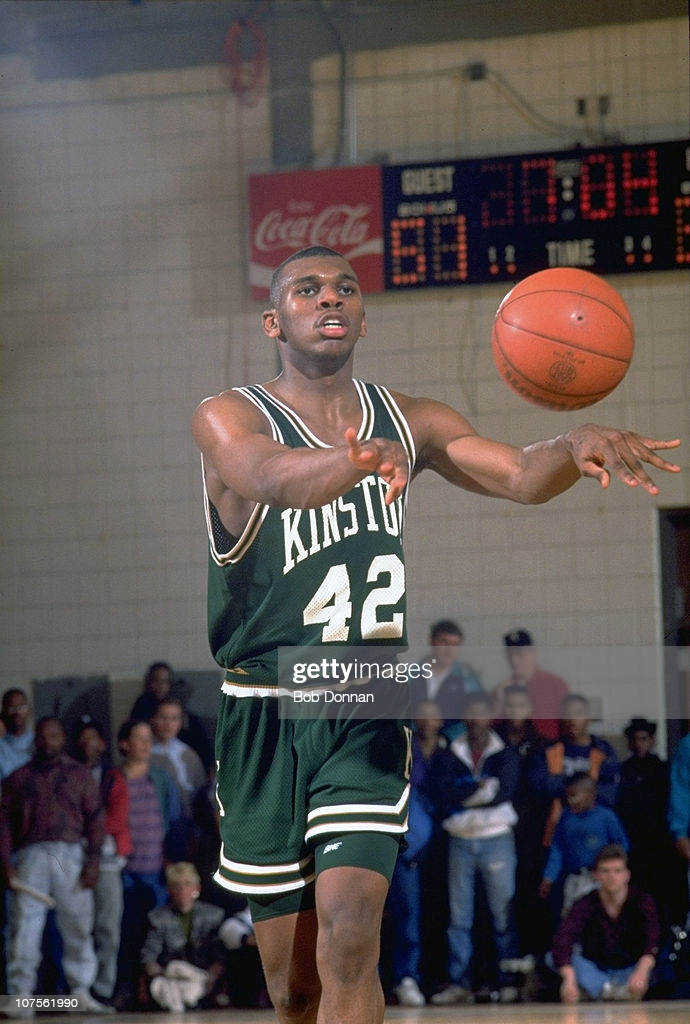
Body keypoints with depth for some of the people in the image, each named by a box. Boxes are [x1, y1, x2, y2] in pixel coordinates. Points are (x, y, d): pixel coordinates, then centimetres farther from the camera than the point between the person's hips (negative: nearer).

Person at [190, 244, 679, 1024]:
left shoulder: (409, 423, 6)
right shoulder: (229, 419, -8)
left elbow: (521, 477, -5)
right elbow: (274, 477, -30)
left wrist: (575, 447, -29)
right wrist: (363, 456, -52)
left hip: (368, 712, 2)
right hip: (263, 716, -2)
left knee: (350, 933, -18)